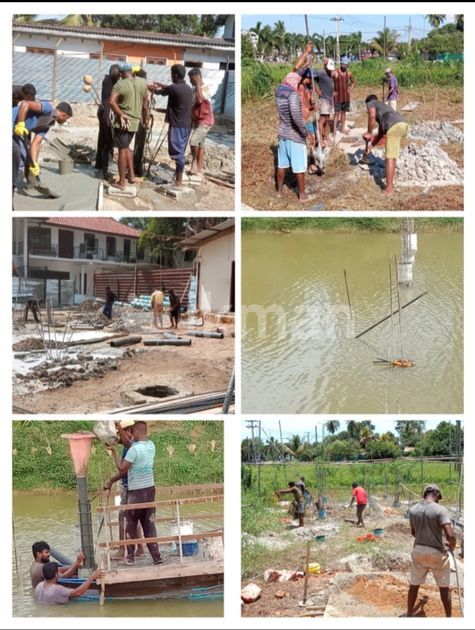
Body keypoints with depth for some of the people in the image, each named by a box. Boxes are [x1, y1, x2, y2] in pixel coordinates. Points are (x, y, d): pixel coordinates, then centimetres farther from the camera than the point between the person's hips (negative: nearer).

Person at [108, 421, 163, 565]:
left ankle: (130, 556, 15)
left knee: (131, 525, 9)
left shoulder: (134, 449, -18)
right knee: (149, 524, 8)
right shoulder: (151, 445, 5)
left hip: (136, 492, -6)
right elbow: (130, 442, 22)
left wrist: (115, 451, -8)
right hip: (150, 489, 6)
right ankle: (156, 556, 3)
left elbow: (122, 469, -15)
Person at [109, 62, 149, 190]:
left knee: (122, 150, 1)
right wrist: (145, 120, 20)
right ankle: (131, 175, 27)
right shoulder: (143, 82, 3)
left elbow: (112, 102, -26)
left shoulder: (120, 85, -13)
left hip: (123, 122, -5)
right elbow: (145, 105, 10)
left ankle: (121, 183, 6)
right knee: (126, 147, 25)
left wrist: (121, 115, -17)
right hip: (135, 121, 5)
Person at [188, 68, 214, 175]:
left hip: (205, 121, -9)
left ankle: (194, 163, -6)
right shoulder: (195, 89, 12)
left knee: (194, 141, -21)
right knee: (200, 144, 9)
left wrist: (198, 85, -25)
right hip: (197, 121, 9)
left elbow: (200, 100, -32)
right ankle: (199, 169, 11)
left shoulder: (205, 89, -15)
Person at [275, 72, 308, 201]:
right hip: (296, 135, -7)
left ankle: (279, 190, 26)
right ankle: (302, 194, 11)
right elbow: (295, 113, -36)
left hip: (283, 133, 7)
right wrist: (304, 130, -24)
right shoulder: (293, 94, -21)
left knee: (282, 164, 17)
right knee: (299, 166, 3)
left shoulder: (279, 90, 1)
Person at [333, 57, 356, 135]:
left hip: (346, 96, 5)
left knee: (344, 112, 11)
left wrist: (350, 90, 11)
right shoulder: (335, 73, -9)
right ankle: (334, 130, -7)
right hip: (337, 96, -5)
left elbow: (353, 82, 23)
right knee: (337, 113, -8)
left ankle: (343, 128, 19)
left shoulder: (349, 73, 7)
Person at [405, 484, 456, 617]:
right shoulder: (440, 510, -17)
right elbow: (450, 535, -24)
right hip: (437, 553, -4)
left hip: (418, 551, 4)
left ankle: (409, 615, 29)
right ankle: (449, 617, 21)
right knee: (444, 587, 12)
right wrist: (453, 544, -1)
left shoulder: (413, 510, 0)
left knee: (414, 584, 19)